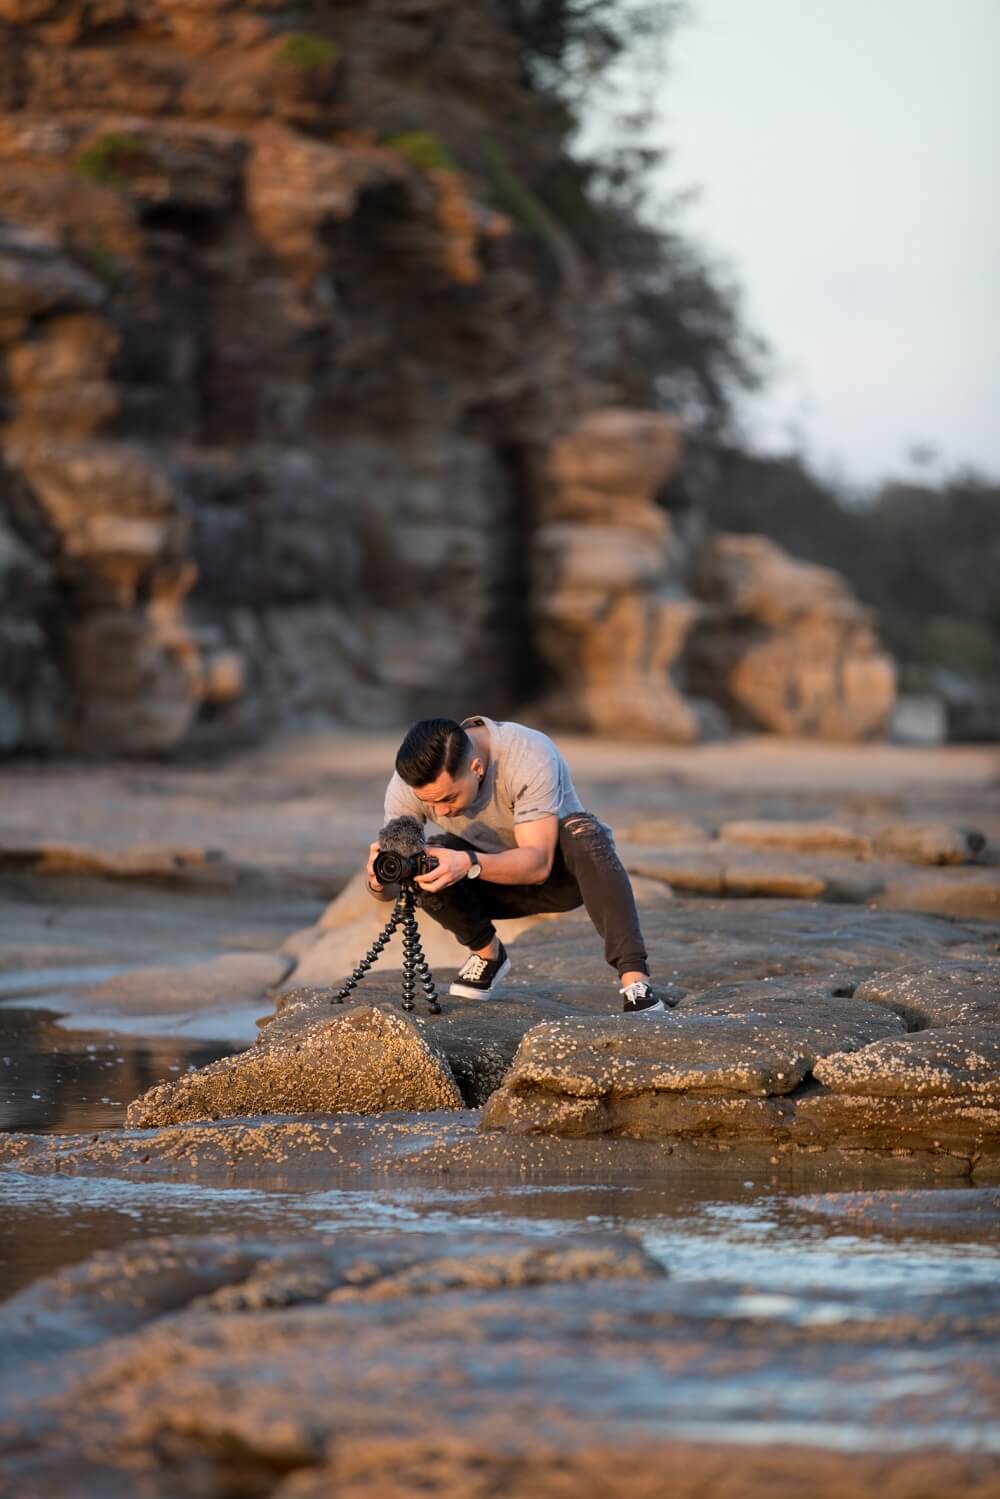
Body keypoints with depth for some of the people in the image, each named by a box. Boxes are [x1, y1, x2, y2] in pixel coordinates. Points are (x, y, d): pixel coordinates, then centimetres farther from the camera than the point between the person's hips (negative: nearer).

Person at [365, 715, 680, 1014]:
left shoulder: (530, 758, -33)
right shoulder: (406, 787, -22)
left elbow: (538, 863, -37)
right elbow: (391, 890, -19)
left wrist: (468, 864, -53)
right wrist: (381, 881, -43)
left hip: (556, 868, -3)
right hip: (498, 887, 3)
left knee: (583, 833, -36)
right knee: (428, 865, -28)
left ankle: (634, 981, -39)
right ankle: (486, 952, 1)